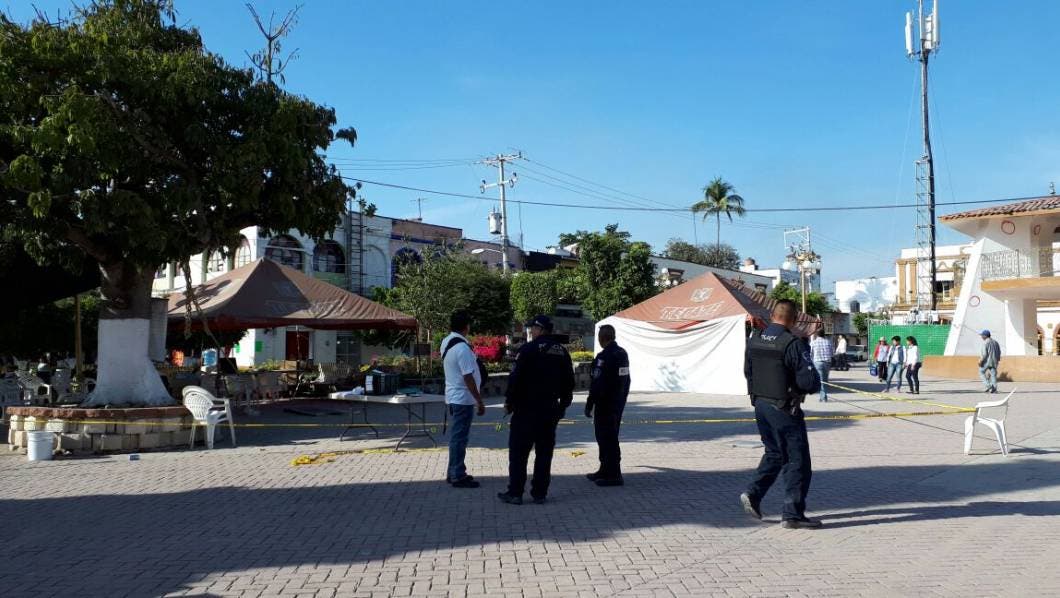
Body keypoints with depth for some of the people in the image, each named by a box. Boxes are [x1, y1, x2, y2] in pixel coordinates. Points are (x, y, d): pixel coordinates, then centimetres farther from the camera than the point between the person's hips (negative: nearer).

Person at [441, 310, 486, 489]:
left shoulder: (446, 342, 6)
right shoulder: (462, 348, -23)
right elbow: (468, 378, -22)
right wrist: (480, 401, -17)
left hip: (453, 397, 9)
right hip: (463, 399, -9)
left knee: (457, 436, 17)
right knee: (460, 438, -2)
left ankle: (453, 472, 25)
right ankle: (458, 477, 4)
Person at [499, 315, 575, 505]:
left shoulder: (529, 349, -11)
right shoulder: (562, 352, 10)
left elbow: (516, 378, -14)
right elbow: (568, 382, 15)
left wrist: (509, 402, -4)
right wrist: (563, 405, 22)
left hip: (527, 409, -6)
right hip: (551, 410, 6)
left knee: (518, 451, 1)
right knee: (544, 452, 10)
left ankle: (515, 493, 2)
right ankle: (540, 493, 11)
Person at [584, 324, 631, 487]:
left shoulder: (604, 357, -19)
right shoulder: (622, 353, 10)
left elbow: (597, 384, -21)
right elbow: (625, 380, 16)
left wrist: (589, 405, -15)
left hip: (605, 404, -10)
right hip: (618, 403, 10)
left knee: (607, 438, -4)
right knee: (610, 437, 18)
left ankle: (614, 475, -2)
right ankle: (606, 470, 28)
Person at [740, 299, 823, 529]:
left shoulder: (754, 341, 3)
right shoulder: (793, 344, -19)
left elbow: (748, 372, 14)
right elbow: (810, 381, -20)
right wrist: (805, 385, 2)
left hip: (760, 405, 7)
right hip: (784, 409, -7)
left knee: (774, 453, 22)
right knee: (797, 459, 4)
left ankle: (753, 494, 12)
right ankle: (793, 514, 7)